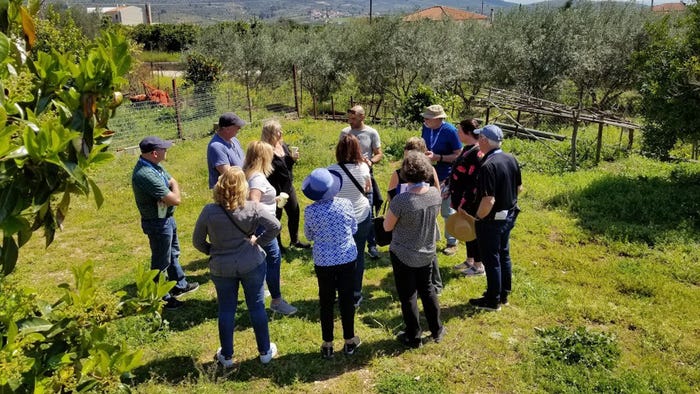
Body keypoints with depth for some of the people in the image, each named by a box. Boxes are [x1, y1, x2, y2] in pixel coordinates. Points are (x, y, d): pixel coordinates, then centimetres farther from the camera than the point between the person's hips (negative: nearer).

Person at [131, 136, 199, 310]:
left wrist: (167, 196, -20)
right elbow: (176, 199, -30)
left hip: (168, 217, 10)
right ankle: (161, 298, 25)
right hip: (158, 222, -10)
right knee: (161, 262, 7)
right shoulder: (145, 175, -32)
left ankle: (179, 285, 45)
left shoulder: (154, 165, -1)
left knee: (173, 253, 26)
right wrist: (174, 188, -7)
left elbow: (172, 181, 3)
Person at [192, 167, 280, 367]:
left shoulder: (209, 211, -15)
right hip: (252, 265, 0)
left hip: (222, 268, 1)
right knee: (257, 307, 14)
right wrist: (259, 242, -4)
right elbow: (275, 226, -18)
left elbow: (197, 241, -6)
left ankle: (227, 356, 29)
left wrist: (213, 251, 10)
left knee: (226, 310, 15)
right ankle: (265, 351, 27)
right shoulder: (252, 208, -15)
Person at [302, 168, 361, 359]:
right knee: (347, 299, 15)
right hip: (347, 258, 1)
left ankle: (327, 345, 26)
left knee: (326, 302, 14)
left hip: (323, 261, 0)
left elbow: (309, 235, -1)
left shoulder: (310, 211, -16)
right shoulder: (345, 204, -15)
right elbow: (354, 229, -1)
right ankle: (349, 341, 30)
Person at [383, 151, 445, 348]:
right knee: (427, 289, 25)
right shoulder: (435, 193, -12)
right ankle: (437, 330, 38)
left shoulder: (401, 200, -29)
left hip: (403, 256, -5)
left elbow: (387, 227, -15)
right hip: (427, 253, 5)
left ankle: (414, 337, 27)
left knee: (407, 296, 12)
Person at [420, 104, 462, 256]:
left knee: (447, 212, 8)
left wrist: (438, 157, -26)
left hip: (445, 178, -5)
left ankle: (452, 243, 25)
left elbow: (459, 155, -17)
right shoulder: (426, 128, -2)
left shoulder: (450, 131, -19)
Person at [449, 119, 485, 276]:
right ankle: (470, 260, 34)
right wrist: (454, 197, 18)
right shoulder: (467, 149, 9)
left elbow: (475, 183, -25)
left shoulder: (477, 153, -22)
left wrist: (463, 203, -23)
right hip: (462, 200, 9)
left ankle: (479, 266, 17)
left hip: (470, 203, -9)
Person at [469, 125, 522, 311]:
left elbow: (489, 200, -30)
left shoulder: (488, 166, -27)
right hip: (509, 216, 8)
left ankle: (493, 301, 20)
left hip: (492, 220, -8)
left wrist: (478, 217, -15)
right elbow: (519, 187, 10)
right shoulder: (511, 159, 0)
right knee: (503, 255, 20)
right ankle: (504, 295, 35)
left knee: (491, 260, 6)